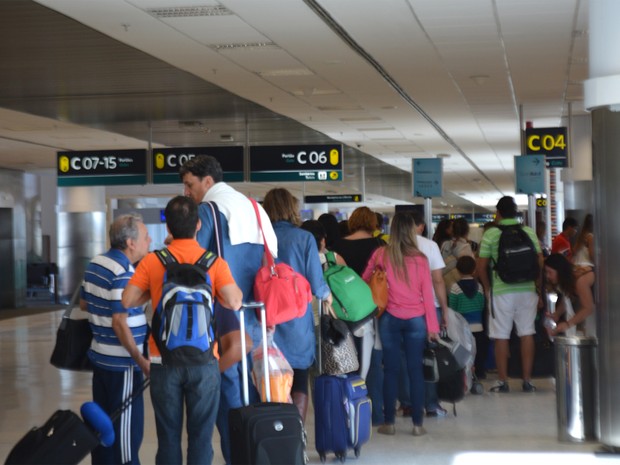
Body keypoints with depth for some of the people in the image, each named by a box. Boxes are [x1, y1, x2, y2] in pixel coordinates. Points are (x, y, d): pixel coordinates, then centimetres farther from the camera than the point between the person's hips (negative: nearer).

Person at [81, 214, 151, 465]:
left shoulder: (95, 264, 7)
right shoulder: (123, 273, -20)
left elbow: (83, 303, 18)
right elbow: (120, 324, -24)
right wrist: (141, 360, -18)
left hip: (101, 356, 9)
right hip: (122, 362, -9)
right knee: (126, 427, 0)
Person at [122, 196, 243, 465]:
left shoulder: (152, 262, -3)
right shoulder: (214, 262, -6)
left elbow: (127, 301, -5)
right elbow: (234, 303, -15)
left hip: (165, 359, 1)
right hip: (203, 360, -1)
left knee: (168, 436, 10)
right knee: (201, 436, 7)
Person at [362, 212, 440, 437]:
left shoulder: (380, 254, -3)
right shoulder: (420, 258, -3)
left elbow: (364, 282, 8)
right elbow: (427, 294, -1)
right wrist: (432, 326, 4)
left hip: (390, 318, 0)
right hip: (416, 319, 0)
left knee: (391, 370, 6)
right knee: (415, 370, 4)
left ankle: (389, 422, 9)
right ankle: (417, 424, 7)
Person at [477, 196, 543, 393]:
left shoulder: (490, 234, -5)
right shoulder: (529, 232, 3)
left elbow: (481, 266, -5)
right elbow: (540, 261, 4)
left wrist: (487, 288, 9)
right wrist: (536, 284, 16)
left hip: (501, 290, -3)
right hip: (527, 289, 3)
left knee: (501, 336, 4)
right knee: (527, 334, 7)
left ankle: (503, 381, 8)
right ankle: (527, 380, 9)